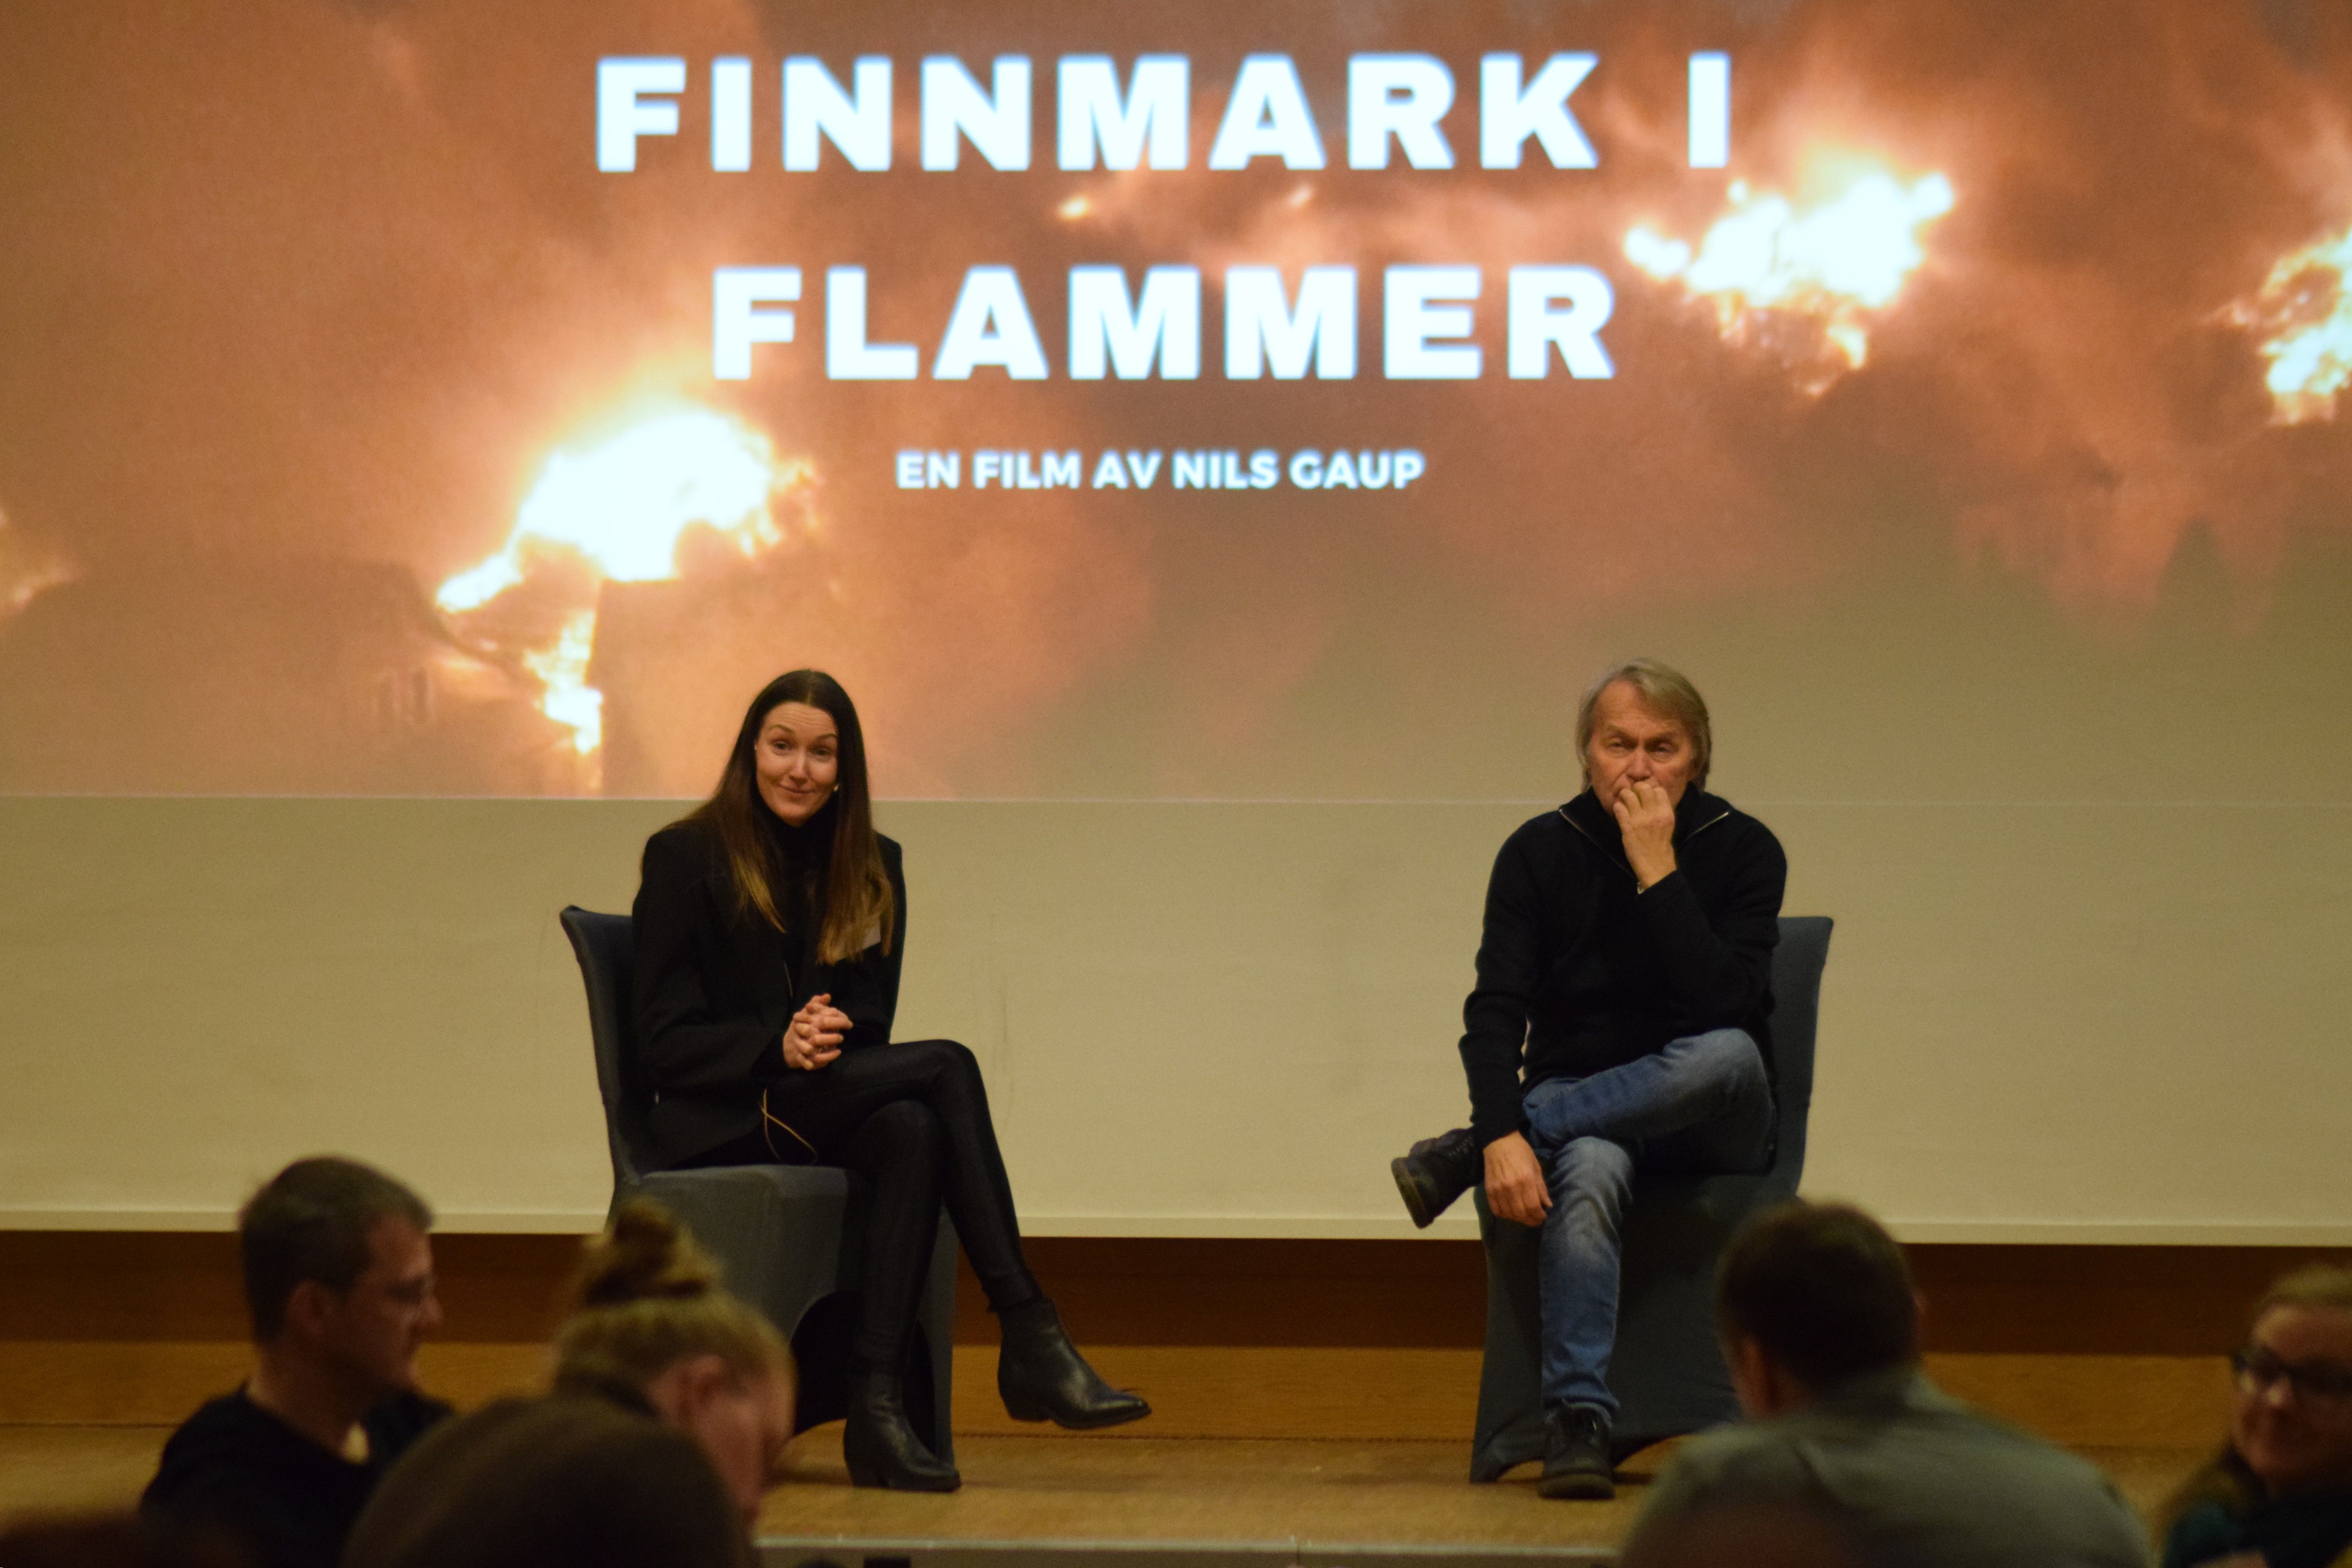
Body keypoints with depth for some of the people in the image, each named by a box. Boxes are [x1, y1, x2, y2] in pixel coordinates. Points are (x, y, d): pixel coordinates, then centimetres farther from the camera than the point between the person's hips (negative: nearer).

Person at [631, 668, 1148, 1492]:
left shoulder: (873, 869, 14)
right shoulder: (685, 857, 0)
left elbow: (871, 1023, 14)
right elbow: (663, 1039, -5)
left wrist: (829, 1037, -11)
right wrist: (778, 1049, -22)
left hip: (828, 1107, 5)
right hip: (723, 1122, -5)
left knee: (912, 1131, -35)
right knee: (946, 1065, -28)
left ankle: (876, 1406, -41)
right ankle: (1031, 1344, -36)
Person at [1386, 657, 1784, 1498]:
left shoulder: (1743, 850, -5)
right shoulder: (1540, 852, -1)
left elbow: (1724, 1007, -20)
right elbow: (1495, 1012, -11)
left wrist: (1657, 872, -23)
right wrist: (1504, 1135, -28)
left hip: (1708, 1126, 0)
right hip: (1575, 1108, 0)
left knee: (1730, 1056, -36)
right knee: (1587, 1171, -37)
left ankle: (1457, 1157, -25)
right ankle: (1576, 1422, -40)